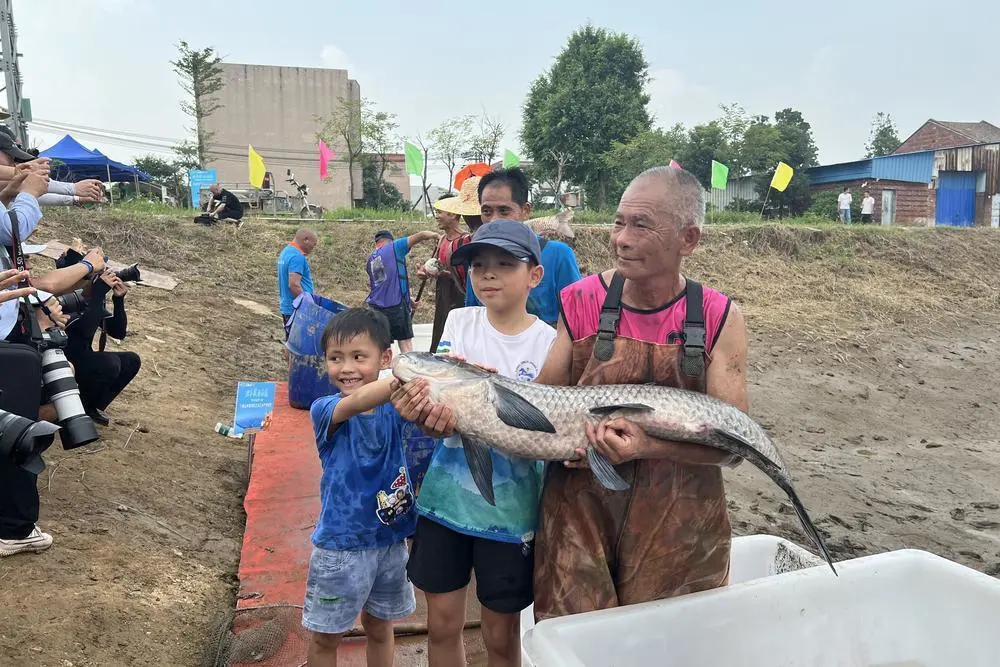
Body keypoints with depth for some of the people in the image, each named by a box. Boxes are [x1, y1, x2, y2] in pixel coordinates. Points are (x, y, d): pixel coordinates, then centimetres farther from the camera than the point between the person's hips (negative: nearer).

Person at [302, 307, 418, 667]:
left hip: (390, 541, 2)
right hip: (340, 546, -2)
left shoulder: (396, 407, -8)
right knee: (326, 636, 15)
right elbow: (355, 403, -37)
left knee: (379, 626, 22)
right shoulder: (325, 409, -15)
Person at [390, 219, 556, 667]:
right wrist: (418, 409, -31)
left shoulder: (549, 343, -10)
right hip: (445, 497, 3)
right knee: (442, 625, 15)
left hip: (508, 509, -2)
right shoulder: (459, 321, -1)